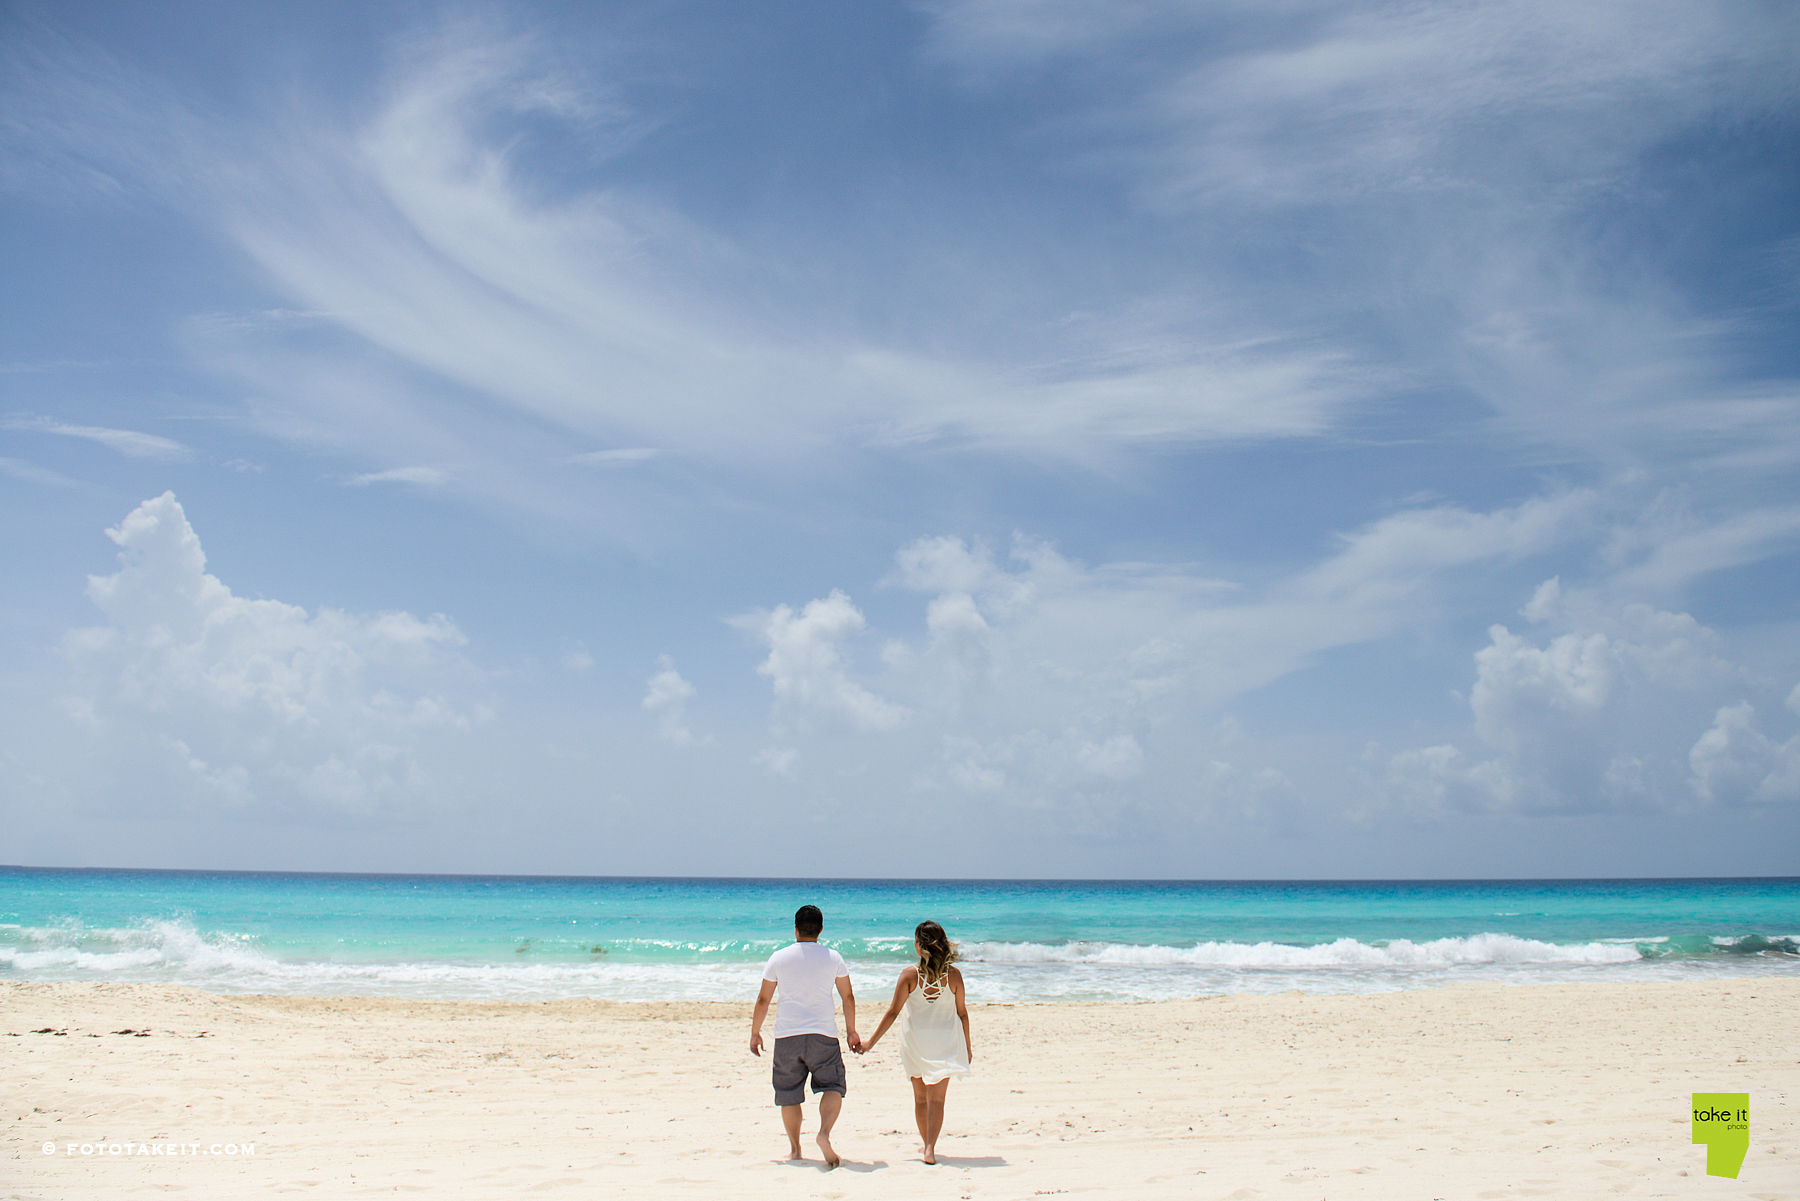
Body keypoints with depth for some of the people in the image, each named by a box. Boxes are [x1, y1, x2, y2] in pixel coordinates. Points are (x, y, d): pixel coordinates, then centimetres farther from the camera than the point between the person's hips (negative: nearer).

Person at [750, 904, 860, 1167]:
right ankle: (824, 1133, -20)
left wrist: (755, 1032, 17)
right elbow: (848, 997, 8)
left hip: (786, 1036, 1)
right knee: (832, 1086, 3)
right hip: (823, 1034, -1)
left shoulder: (778, 958, 2)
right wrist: (851, 1031, 19)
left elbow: (763, 1000, 6)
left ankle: (794, 1148, 16)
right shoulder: (833, 958, 2)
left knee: (789, 1095, 11)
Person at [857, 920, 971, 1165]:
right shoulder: (953, 974, -6)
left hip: (916, 1043, 0)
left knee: (921, 1098, 18)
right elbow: (962, 1013, 1)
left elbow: (893, 1011, -10)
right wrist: (967, 1046, 13)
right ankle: (930, 1148, -14)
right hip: (945, 1042, 0)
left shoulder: (910, 975, -10)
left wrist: (872, 1042, -3)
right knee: (936, 1099, 2)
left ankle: (927, 1146, 28)